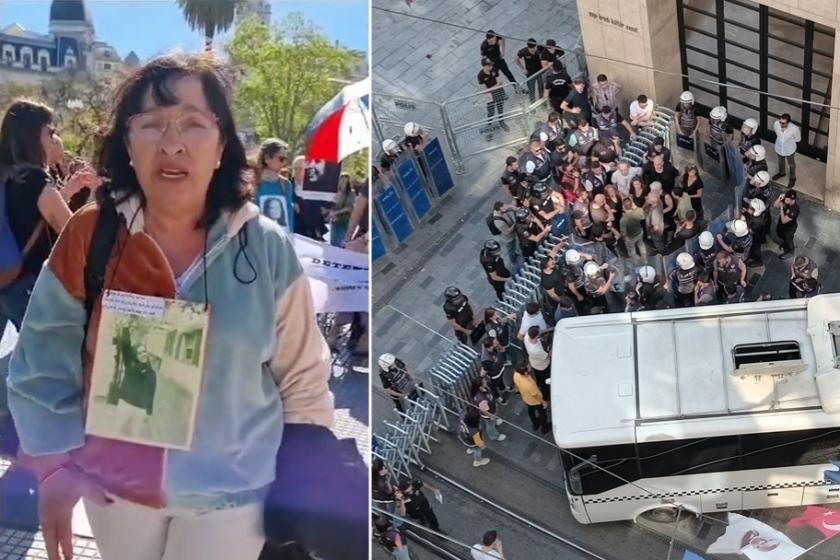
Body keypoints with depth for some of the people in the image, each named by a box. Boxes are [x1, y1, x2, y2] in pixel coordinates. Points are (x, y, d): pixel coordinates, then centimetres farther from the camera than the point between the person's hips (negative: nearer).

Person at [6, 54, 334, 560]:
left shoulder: (266, 248, -12)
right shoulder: (89, 237, -11)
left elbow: (303, 380, -4)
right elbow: (42, 361, -4)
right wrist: (56, 471, -8)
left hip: (233, 493, -1)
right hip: (117, 485, 2)